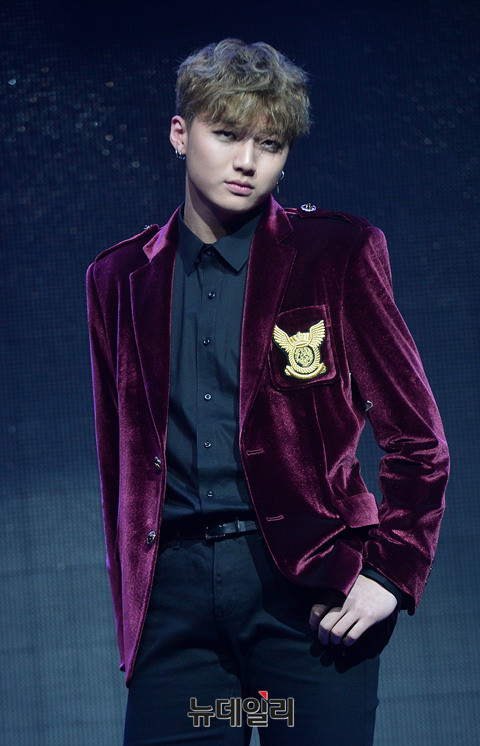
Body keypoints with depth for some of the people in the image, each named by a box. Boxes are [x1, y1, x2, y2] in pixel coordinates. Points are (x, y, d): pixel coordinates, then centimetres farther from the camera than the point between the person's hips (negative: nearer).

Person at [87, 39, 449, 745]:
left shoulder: (337, 253, 3)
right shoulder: (121, 278, 12)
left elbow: (419, 438, 3)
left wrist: (391, 574, -6)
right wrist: (130, 606, 12)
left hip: (310, 586, -2)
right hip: (176, 591, 3)